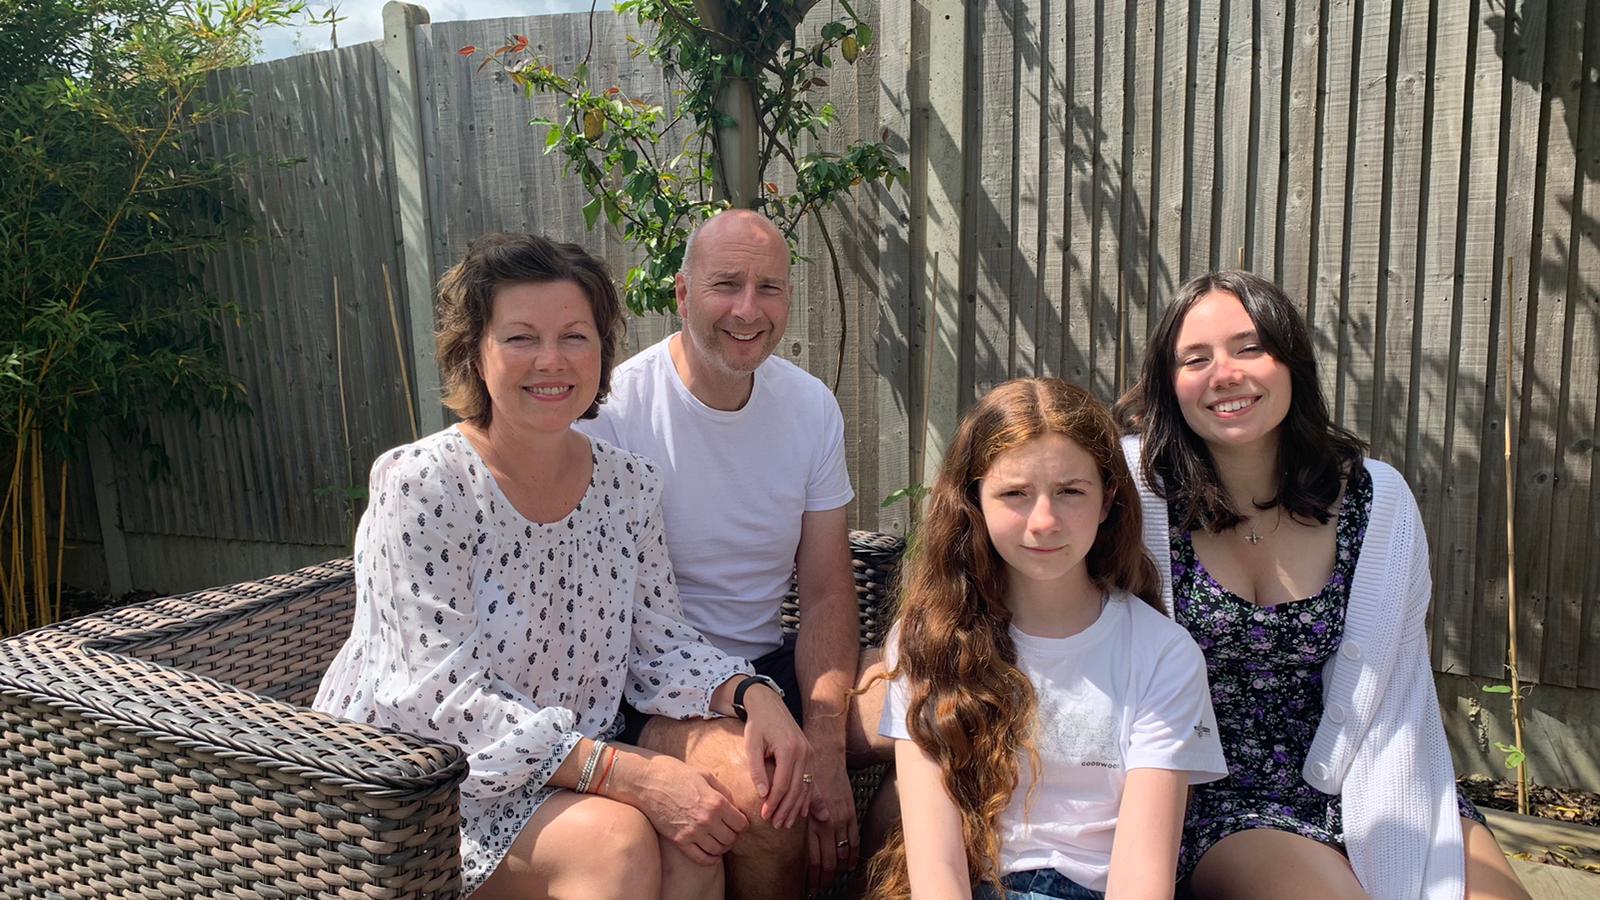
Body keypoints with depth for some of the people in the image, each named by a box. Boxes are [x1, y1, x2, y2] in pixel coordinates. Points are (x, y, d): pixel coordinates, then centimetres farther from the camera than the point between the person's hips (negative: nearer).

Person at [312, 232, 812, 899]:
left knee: (694, 831, -22)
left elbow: (657, 643, 5)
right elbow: (441, 699, -23)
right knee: (614, 836, -27)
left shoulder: (629, 485, -1)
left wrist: (751, 695, -16)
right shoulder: (421, 483, -18)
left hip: (571, 766, 5)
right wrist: (629, 775, -30)